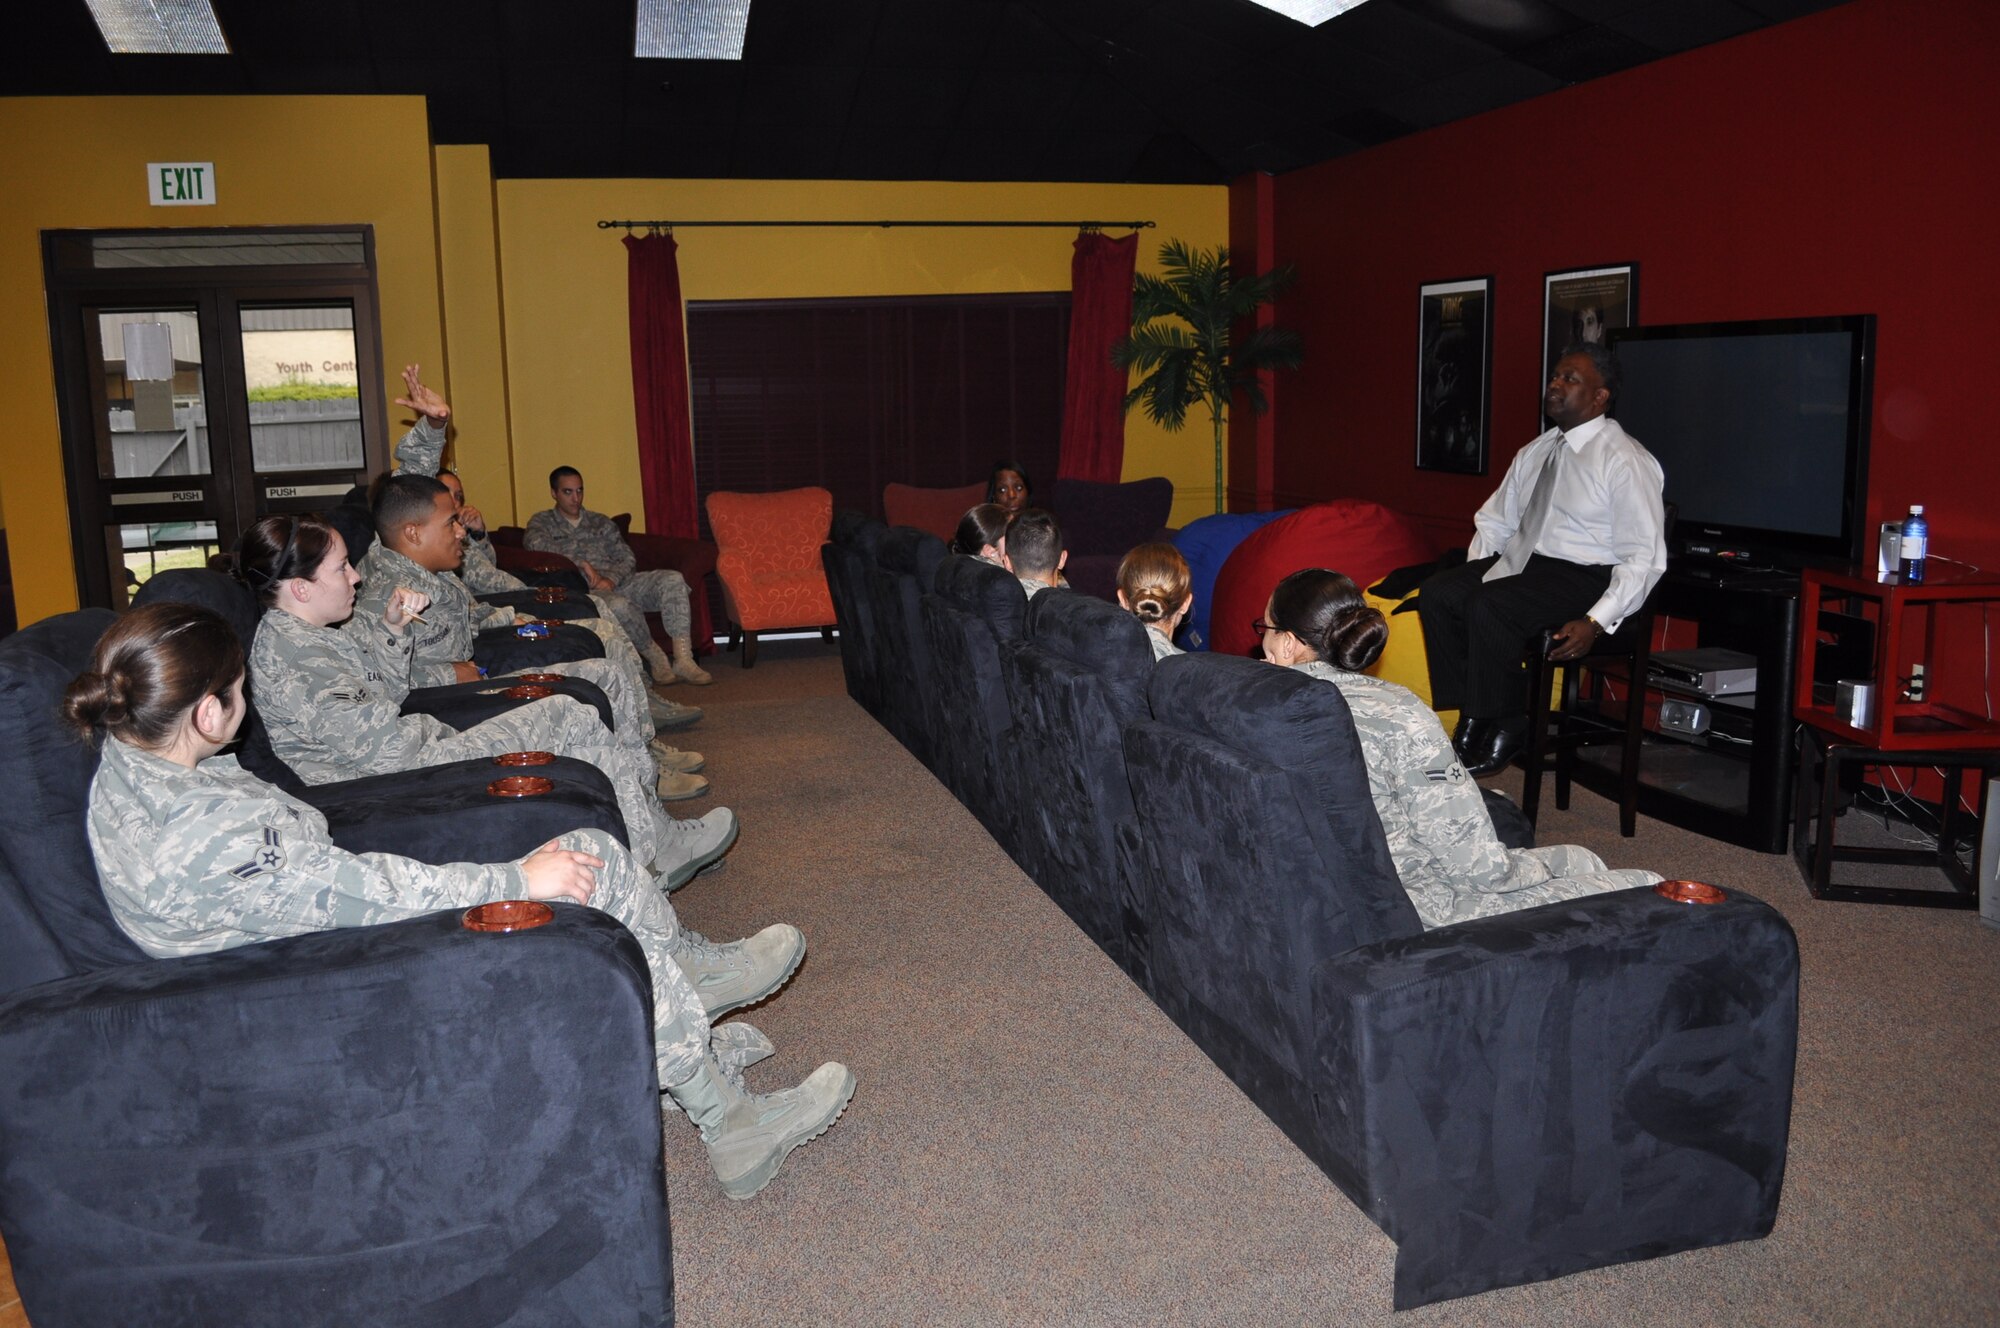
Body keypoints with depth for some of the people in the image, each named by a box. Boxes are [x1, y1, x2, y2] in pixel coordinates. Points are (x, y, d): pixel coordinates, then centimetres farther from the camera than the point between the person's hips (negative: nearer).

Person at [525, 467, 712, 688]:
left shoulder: (601, 522, 25)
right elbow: (536, 543, -11)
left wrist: (611, 579, -10)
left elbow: (627, 558, 13)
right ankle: (655, 658, -18)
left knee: (673, 579, -23)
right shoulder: (542, 521, 14)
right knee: (619, 605, -40)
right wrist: (581, 564, -18)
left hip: (618, 583, 5)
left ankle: (683, 660, -31)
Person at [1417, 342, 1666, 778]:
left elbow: (1644, 558, -15)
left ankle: (1507, 726, -10)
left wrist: (1596, 623, -24)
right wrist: (1472, 577, 4)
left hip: (1584, 577, -8)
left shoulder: (1625, 461, -11)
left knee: (1488, 606, -31)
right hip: (1519, 563, 8)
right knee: (1437, 593, -13)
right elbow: (1494, 521, 21)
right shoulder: (1535, 452, 12)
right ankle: (1471, 720, -7)